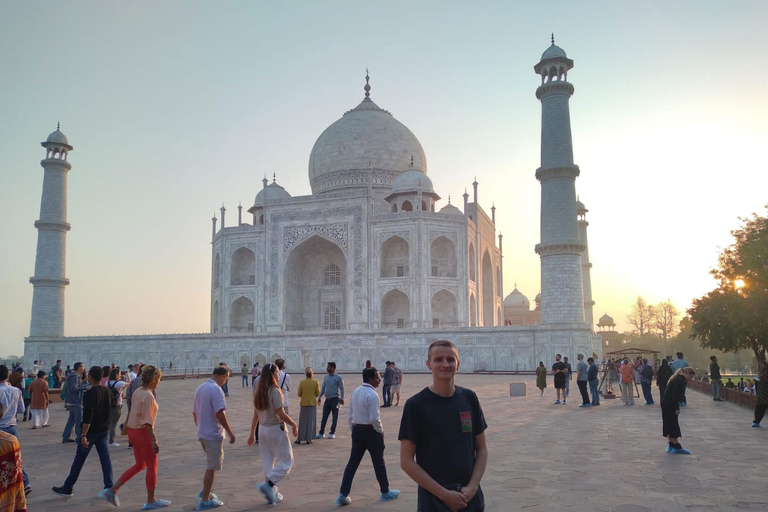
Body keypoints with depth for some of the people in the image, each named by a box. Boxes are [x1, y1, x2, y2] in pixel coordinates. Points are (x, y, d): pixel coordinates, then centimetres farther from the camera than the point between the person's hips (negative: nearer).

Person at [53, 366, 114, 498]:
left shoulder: (89, 394, -18)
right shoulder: (107, 391, 5)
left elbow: (87, 416, -23)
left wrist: (84, 435, -23)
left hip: (91, 431, -6)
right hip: (104, 430, 7)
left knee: (79, 459, 5)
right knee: (105, 457, 7)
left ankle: (67, 488, 17)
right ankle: (109, 487, 4)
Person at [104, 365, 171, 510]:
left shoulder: (137, 392, 4)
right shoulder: (148, 396, -22)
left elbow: (134, 412, 12)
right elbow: (147, 421, -23)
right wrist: (154, 440, -21)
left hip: (133, 430, 9)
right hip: (143, 432, -9)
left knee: (140, 465, 21)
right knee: (152, 466, 7)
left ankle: (112, 491, 19)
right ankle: (151, 501, 18)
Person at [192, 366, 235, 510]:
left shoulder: (200, 388, 9)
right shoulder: (216, 389, -19)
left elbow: (194, 412, 16)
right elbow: (220, 414, -25)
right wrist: (230, 432, -18)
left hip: (202, 433, 9)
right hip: (213, 434, -9)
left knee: (214, 463, 24)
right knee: (211, 467, 2)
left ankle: (205, 491, 24)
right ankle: (205, 501, 9)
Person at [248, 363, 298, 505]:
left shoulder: (258, 392, 6)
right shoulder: (275, 391, -17)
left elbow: (255, 415, 10)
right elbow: (281, 414, -19)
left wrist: (252, 433, 15)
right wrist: (294, 425, -7)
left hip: (262, 429, 8)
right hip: (276, 429, -8)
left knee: (268, 463, 14)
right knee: (286, 461, 4)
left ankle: (272, 494, 20)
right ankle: (268, 485, -9)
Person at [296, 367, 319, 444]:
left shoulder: (301, 382, -7)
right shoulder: (316, 382, -7)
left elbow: (299, 394, -2)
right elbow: (318, 393, -2)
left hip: (304, 403, 0)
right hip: (313, 403, 0)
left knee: (302, 422, 8)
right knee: (311, 421, 7)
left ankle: (299, 439, 11)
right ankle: (309, 439, 7)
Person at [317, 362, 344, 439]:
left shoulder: (338, 378, -5)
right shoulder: (326, 377, 11)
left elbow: (342, 388, -7)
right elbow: (323, 388, 17)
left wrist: (341, 398, -15)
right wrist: (320, 397, 11)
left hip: (335, 399, -5)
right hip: (327, 399, 5)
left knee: (335, 417, 3)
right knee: (324, 417, 5)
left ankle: (332, 433, 10)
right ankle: (321, 433, 10)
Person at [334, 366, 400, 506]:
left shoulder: (355, 392, 6)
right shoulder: (372, 395, -19)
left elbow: (349, 414, 10)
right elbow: (374, 418, -22)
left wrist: (353, 430, 18)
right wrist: (381, 431, -6)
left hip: (356, 430, 7)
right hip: (370, 431, -7)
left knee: (353, 462, 9)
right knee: (378, 462, 10)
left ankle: (343, 495, 6)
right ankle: (385, 492, 25)